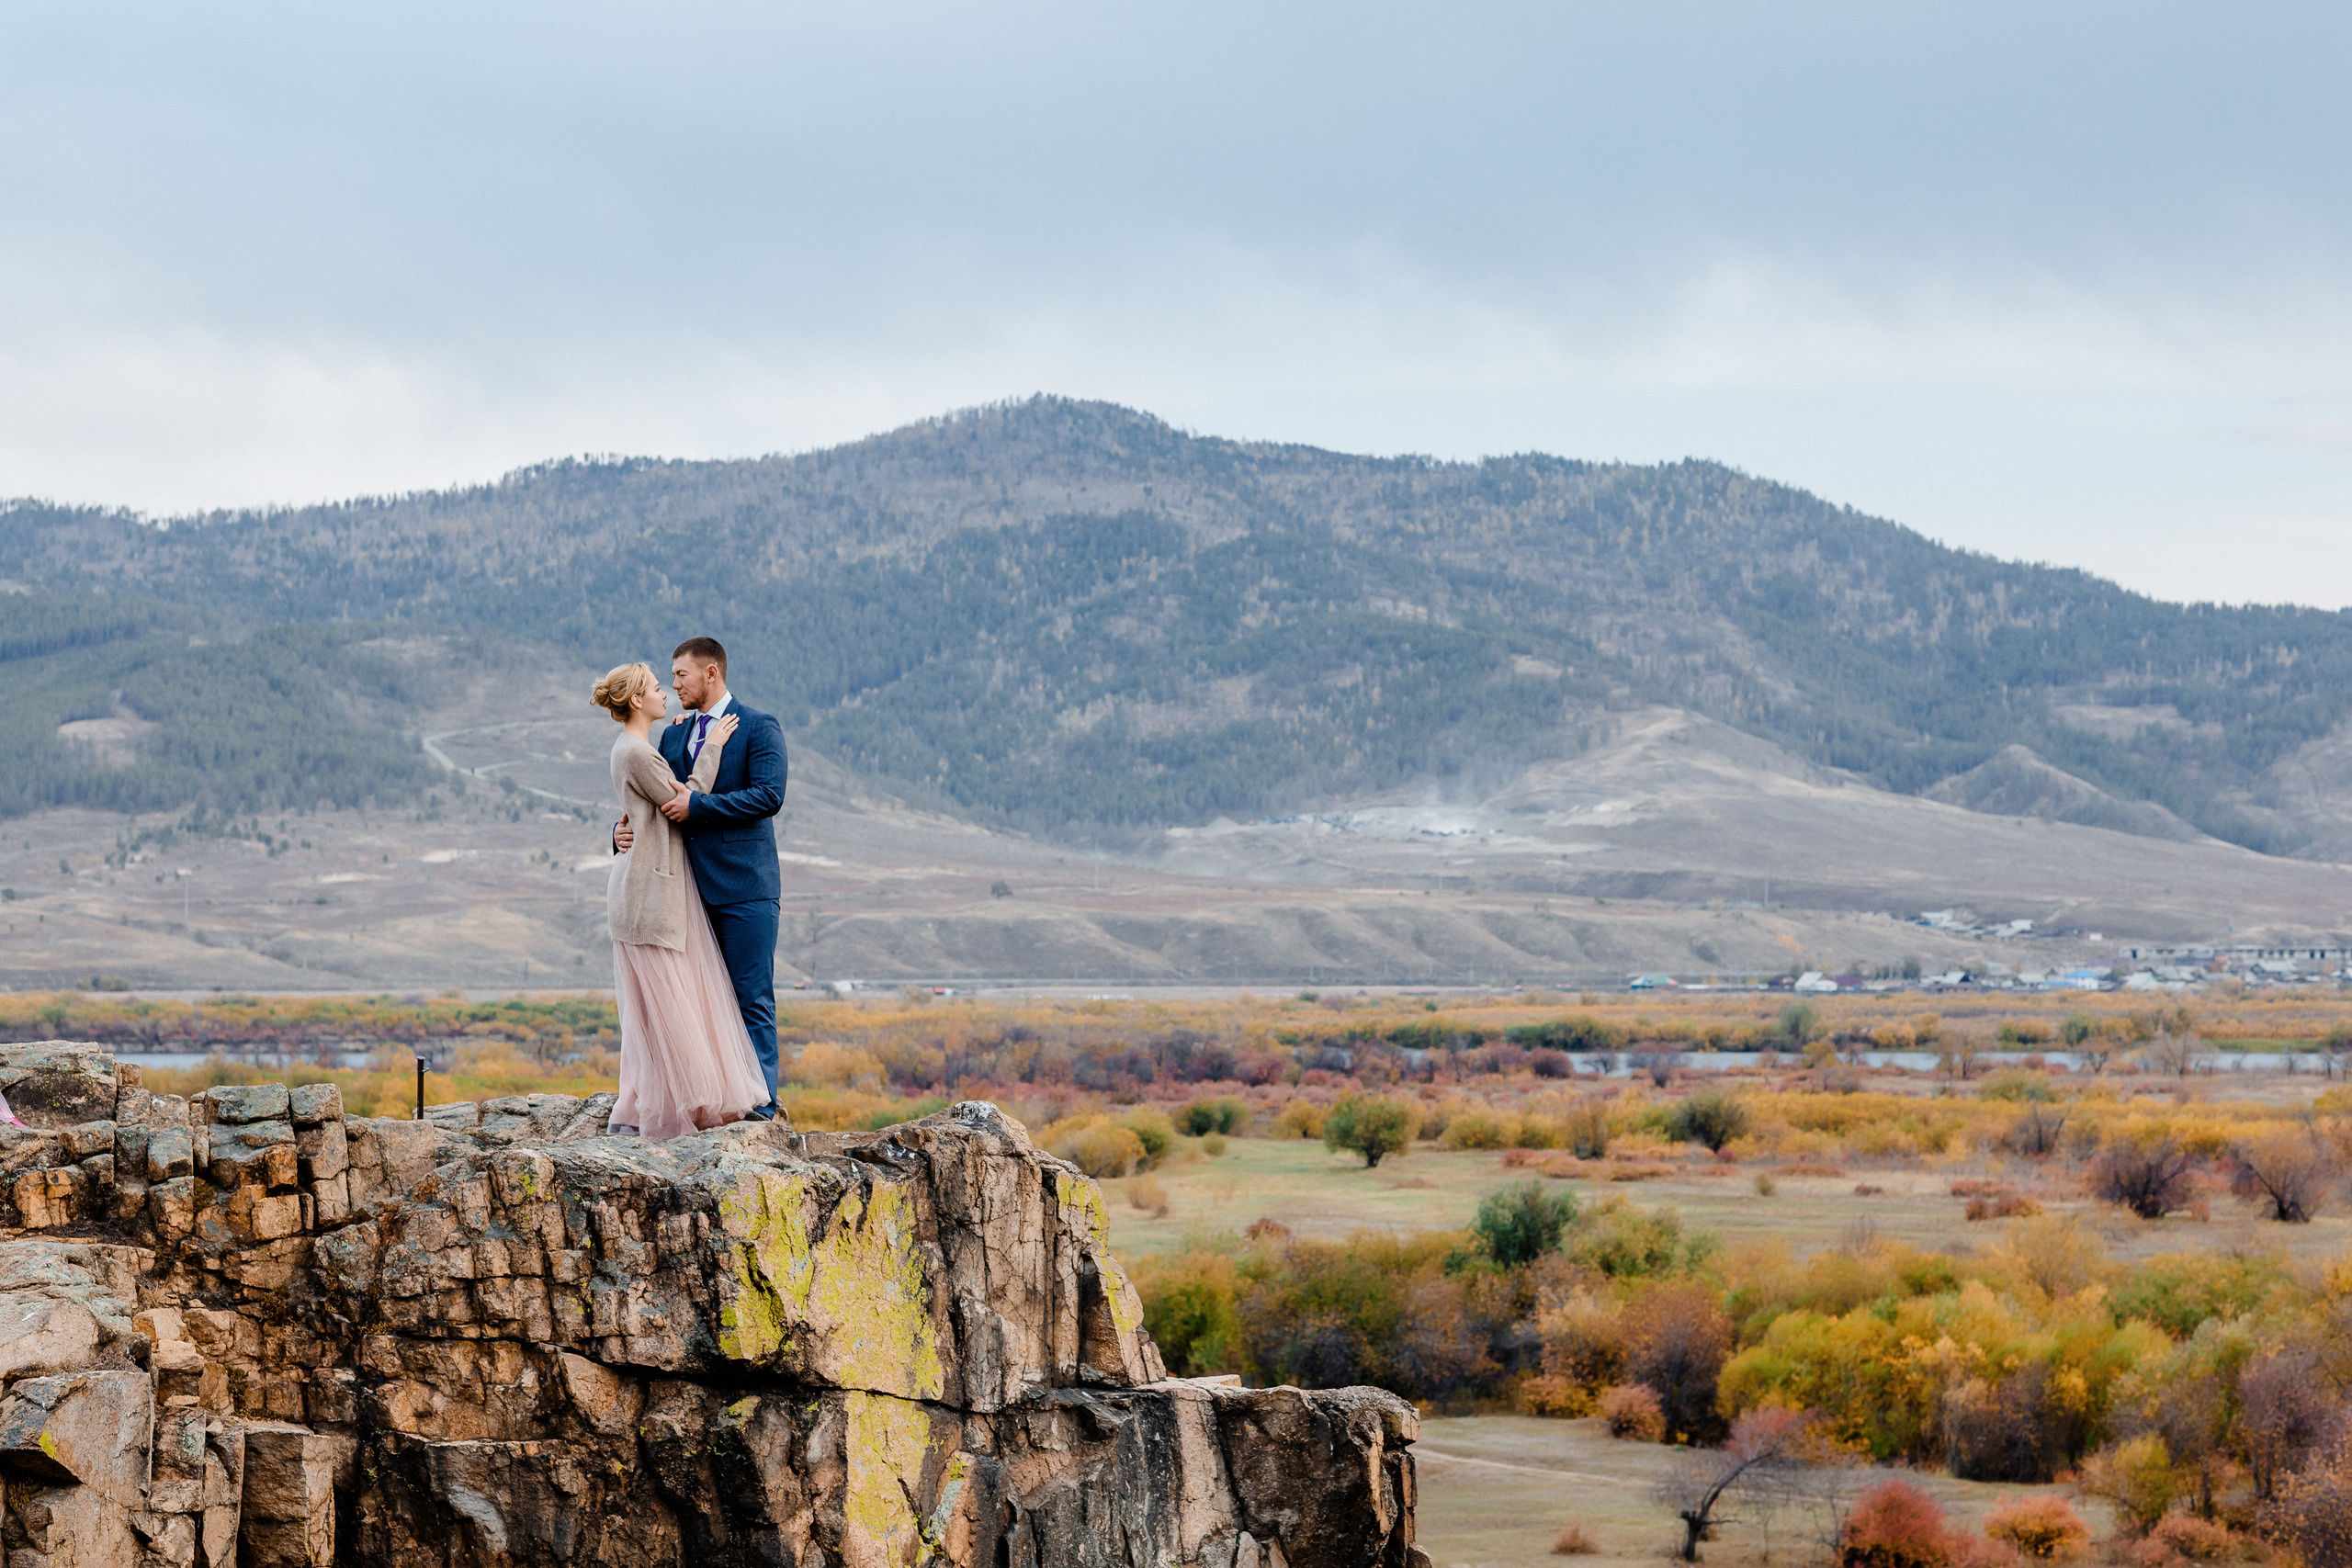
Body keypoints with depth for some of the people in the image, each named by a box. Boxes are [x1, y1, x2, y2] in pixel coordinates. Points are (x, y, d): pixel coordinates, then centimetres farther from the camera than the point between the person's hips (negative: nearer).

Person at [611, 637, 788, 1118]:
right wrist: (624, 829, -4)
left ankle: (758, 1102, -4)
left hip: (744, 887, -6)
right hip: (692, 888, 6)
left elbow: (769, 795, -15)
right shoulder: (672, 736, 16)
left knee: (752, 1000, -5)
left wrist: (698, 805, -17)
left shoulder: (759, 727, -3)